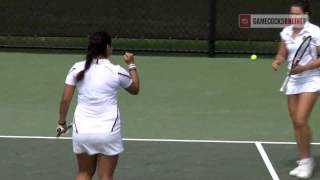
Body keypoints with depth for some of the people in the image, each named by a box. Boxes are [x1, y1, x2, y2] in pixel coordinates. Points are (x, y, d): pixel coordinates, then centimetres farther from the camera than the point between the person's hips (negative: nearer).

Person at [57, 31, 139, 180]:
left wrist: (61, 122, 13)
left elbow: (65, 99, -1)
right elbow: (135, 89, 12)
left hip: (81, 131, 3)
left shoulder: (77, 69, -1)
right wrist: (131, 65, 23)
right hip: (108, 133, -3)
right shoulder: (116, 71, -7)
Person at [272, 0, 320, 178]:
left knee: (301, 120, -15)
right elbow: (283, 54, 14)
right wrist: (277, 61, -8)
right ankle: (303, 161, 18)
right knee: (296, 122, 7)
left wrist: (304, 68, -23)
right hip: (293, 81, 6)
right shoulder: (286, 32, 5)